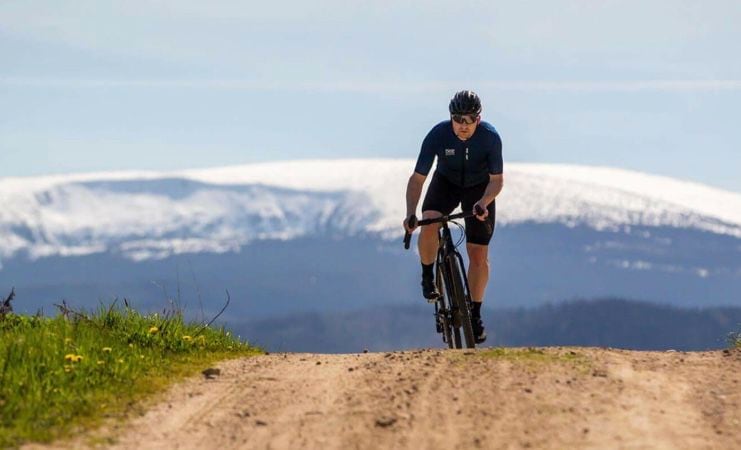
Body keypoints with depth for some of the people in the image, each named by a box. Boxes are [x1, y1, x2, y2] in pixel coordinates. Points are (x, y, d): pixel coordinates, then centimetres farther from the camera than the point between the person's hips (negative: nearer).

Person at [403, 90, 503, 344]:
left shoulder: (490, 137, -30)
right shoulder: (438, 135, -30)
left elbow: (497, 179, -21)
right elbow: (418, 178, -27)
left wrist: (483, 202, -41)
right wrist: (410, 213, -41)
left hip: (480, 188, 0)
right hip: (446, 183, 0)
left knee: (479, 254, -5)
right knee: (428, 226, -31)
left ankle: (475, 314, 12)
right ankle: (428, 276, -4)